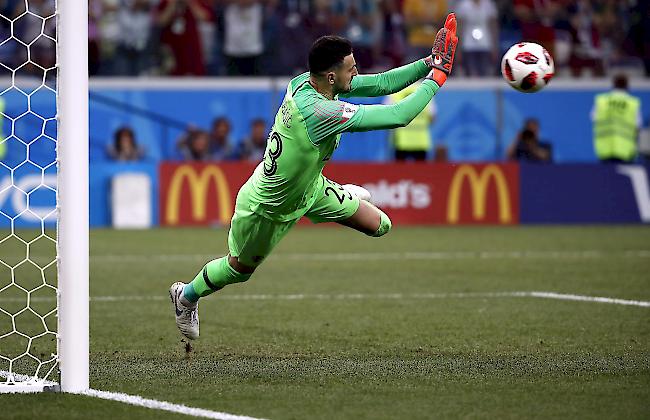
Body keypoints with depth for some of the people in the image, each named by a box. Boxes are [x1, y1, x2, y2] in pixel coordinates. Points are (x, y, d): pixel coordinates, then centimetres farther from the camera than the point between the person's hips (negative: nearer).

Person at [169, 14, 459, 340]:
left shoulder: (307, 82, -19)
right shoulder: (320, 112, -44)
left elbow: (380, 84, -10)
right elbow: (398, 116, -42)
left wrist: (426, 64, -21)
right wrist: (435, 79, -30)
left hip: (309, 187, 7)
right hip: (266, 208, -7)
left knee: (380, 226, 6)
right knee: (239, 268, 19)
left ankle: (343, 196, 38)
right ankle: (186, 296, 47)